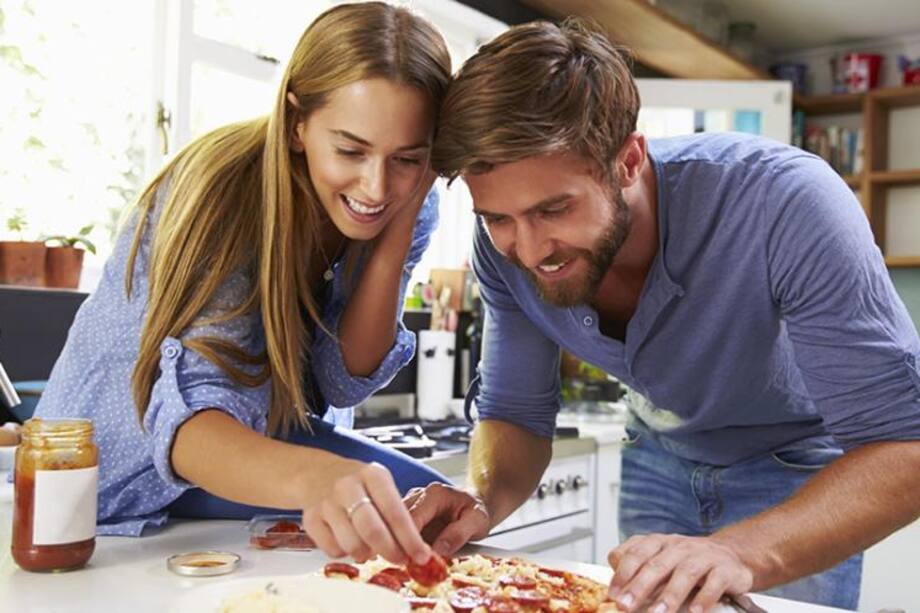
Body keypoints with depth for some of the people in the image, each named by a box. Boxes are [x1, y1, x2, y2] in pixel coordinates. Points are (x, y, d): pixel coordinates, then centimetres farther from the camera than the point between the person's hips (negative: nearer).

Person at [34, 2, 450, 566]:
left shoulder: (411, 209, -13)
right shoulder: (229, 192, -30)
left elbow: (344, 380, -15)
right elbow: (188, 421, -40)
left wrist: (396, 231, -28)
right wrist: (310, 478, -62)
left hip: (264, 436, 5)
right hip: (125, 473, -5)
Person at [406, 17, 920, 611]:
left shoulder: (784, 202, -36)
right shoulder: (506, 243, -22)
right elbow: (517, 415, -10)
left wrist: (742, 553, -50)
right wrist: (484, 500, -31)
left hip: (800, 468, -3)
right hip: (662, 460, 3)